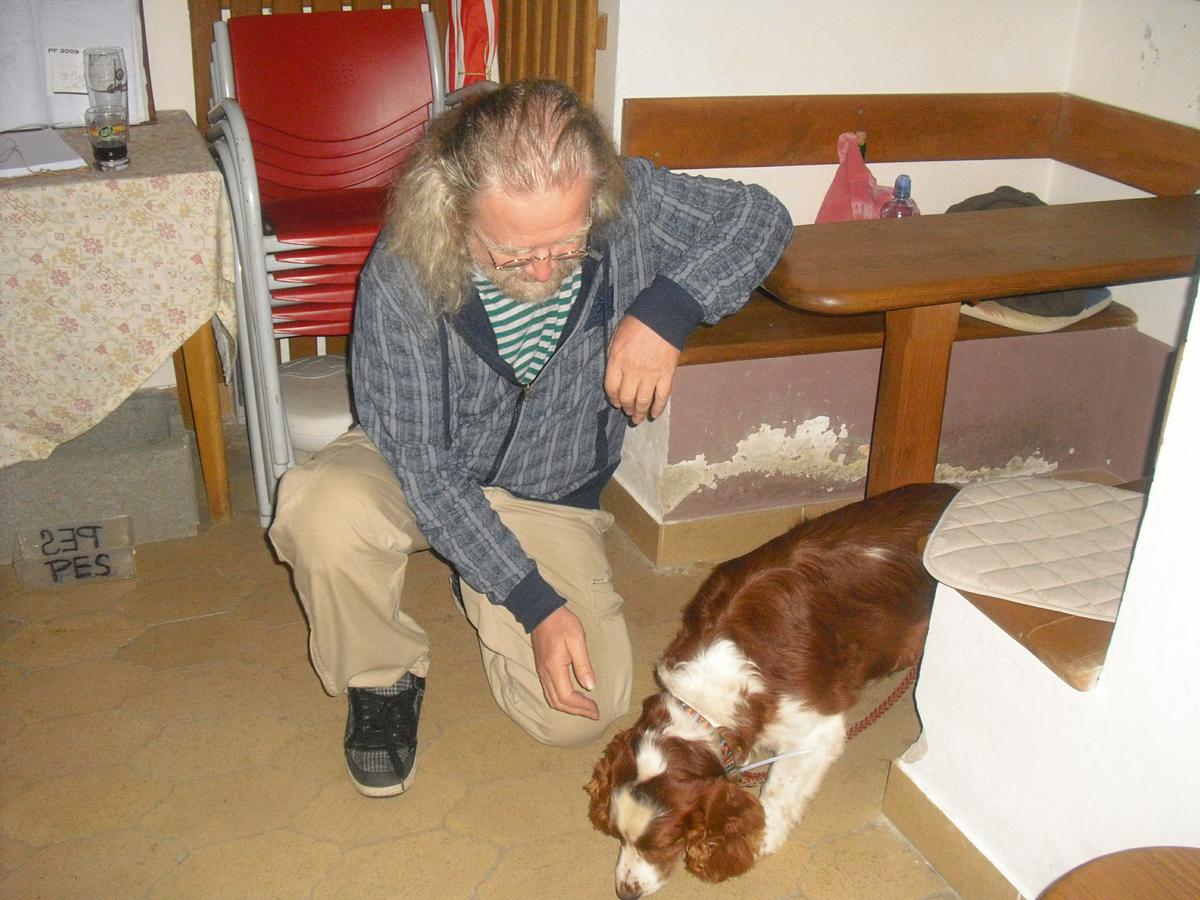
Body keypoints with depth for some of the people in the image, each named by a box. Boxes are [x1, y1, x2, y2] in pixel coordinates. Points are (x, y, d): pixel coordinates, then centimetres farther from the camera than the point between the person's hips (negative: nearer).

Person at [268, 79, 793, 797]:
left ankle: (478, 592, 20)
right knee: (322, 510, -37)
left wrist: (667, 309, -26)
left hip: (551, 497, 2)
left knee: (581, 711, -14)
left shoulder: (632, 205, -23)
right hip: (418, 473, -1)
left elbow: (762, 217, -7)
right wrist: (535, 604, -30)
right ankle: (385, 678, -3)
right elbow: (425, 469, -25)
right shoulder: (403, 278, -29)